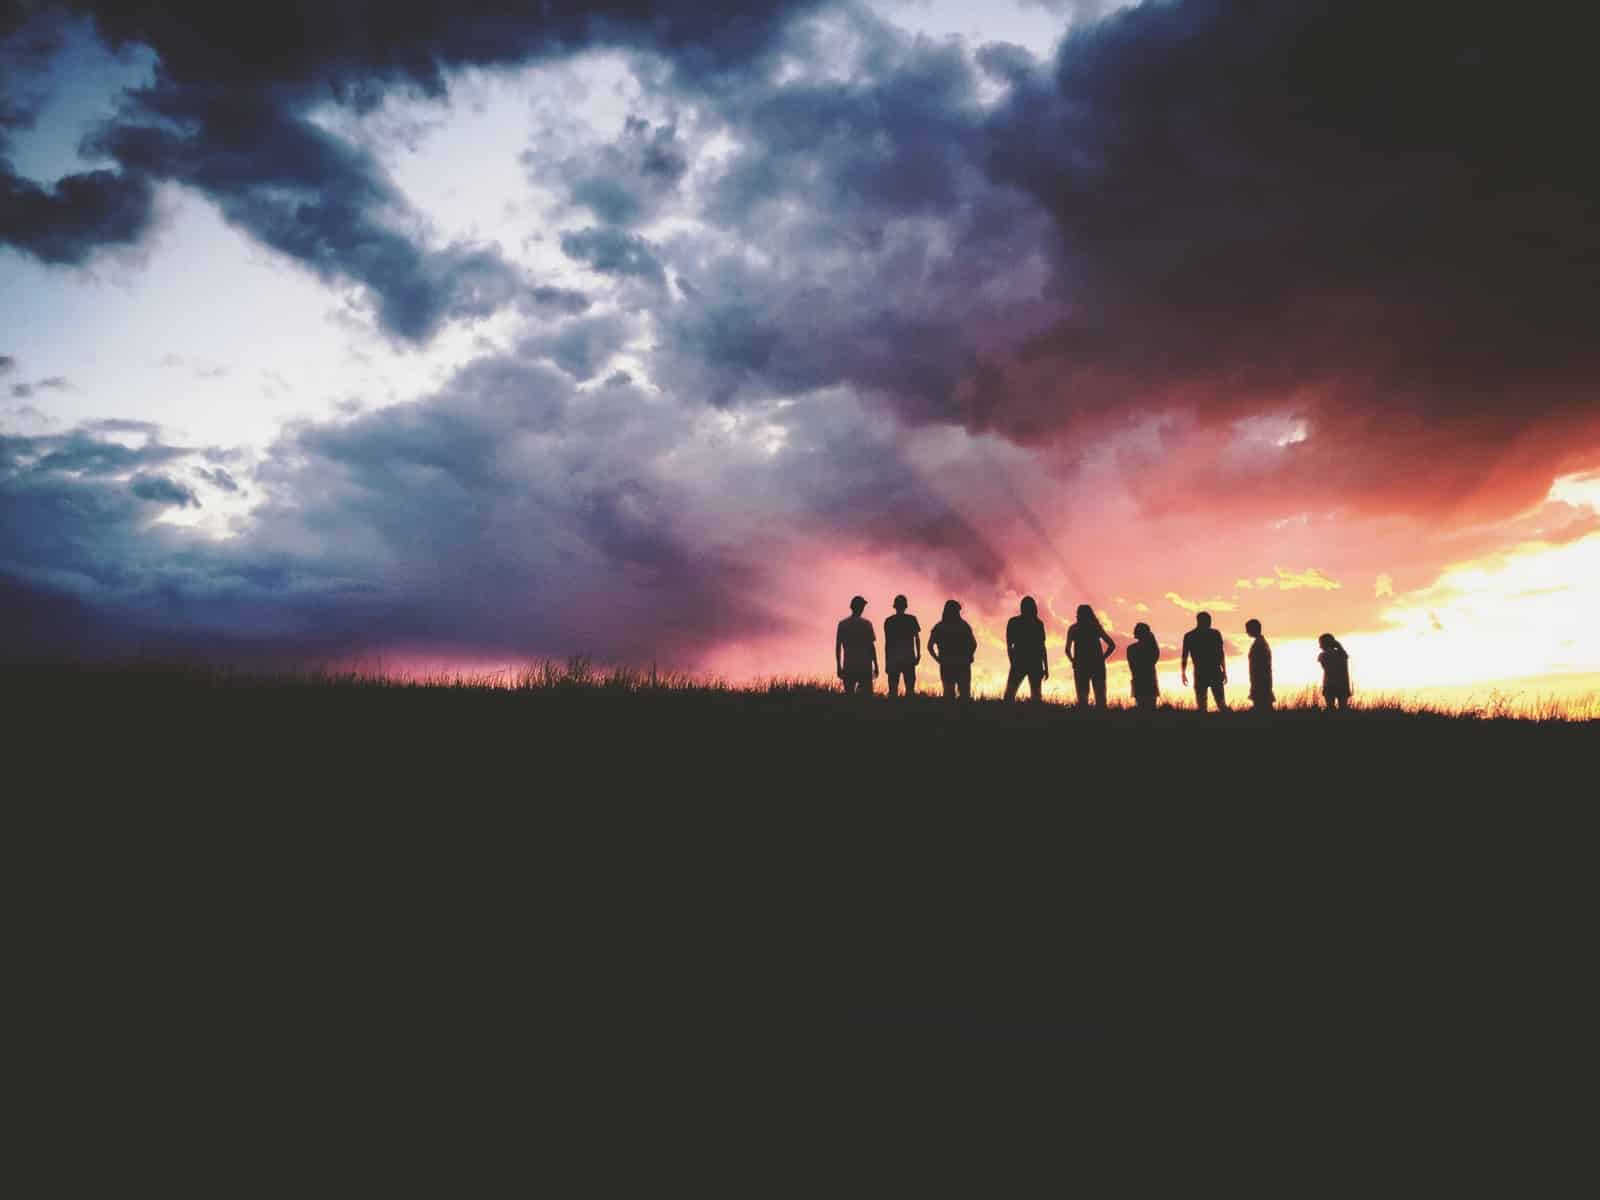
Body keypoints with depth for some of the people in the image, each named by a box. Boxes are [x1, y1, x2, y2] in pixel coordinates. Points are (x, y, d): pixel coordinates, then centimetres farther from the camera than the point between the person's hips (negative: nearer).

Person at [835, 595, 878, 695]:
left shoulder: (842, 624, 5)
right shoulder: (866, 624, -1)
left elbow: (838, 647, 5)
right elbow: (872, 646, -2)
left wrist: (839, 667, 11)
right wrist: (876, 666, 4)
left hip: (848, 666, 2)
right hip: (865, 666, -2)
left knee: (848, 693, 5)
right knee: (866, 694, 0)